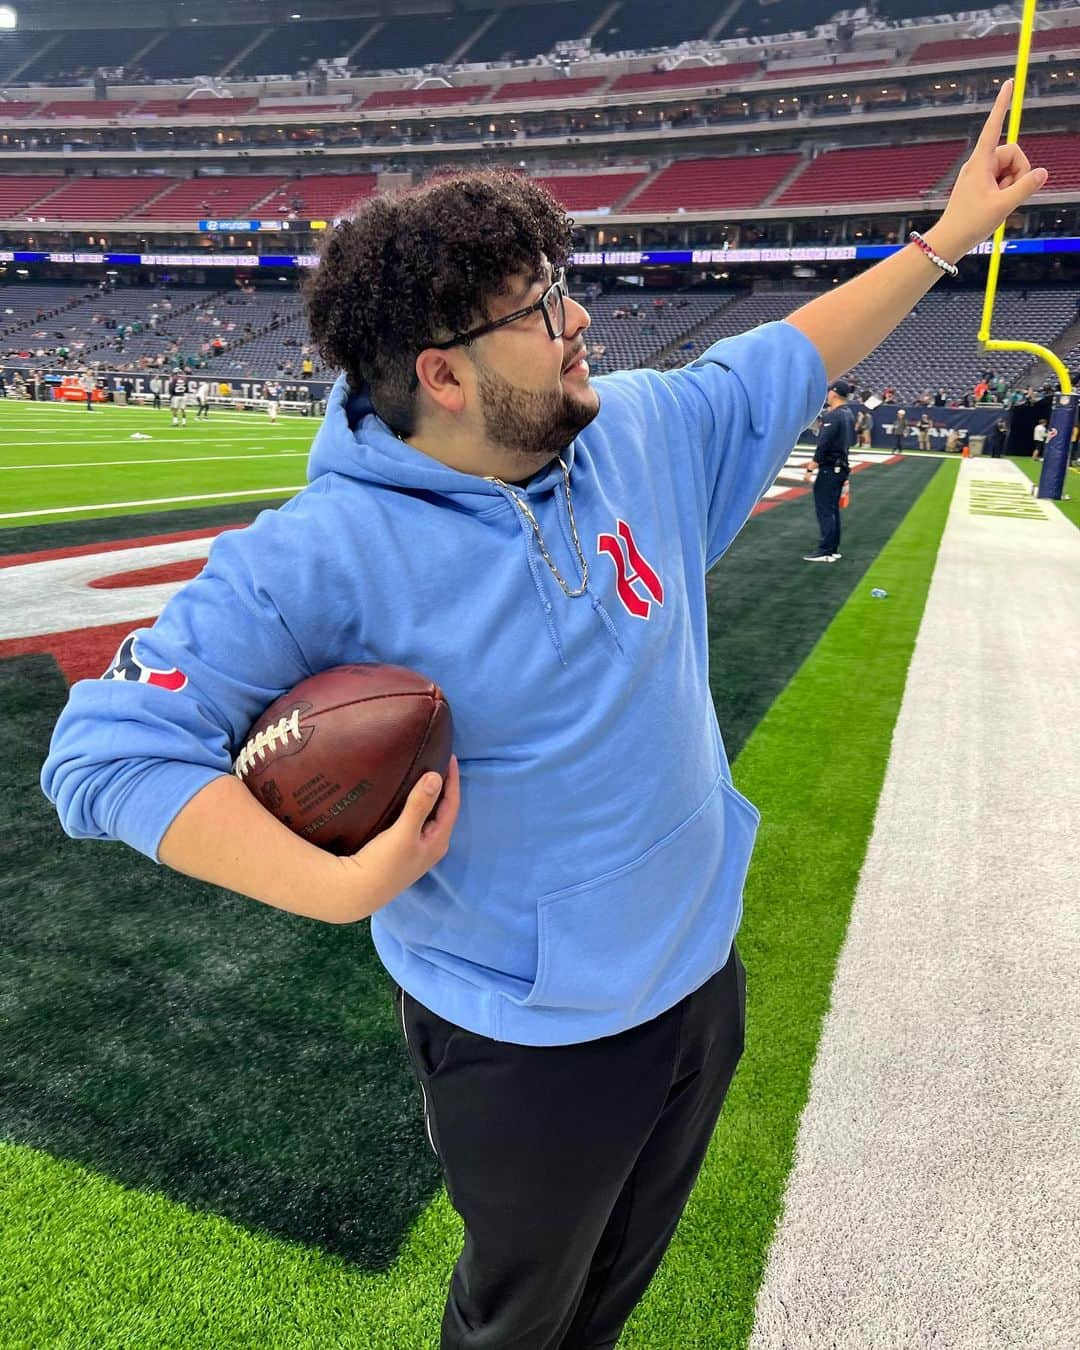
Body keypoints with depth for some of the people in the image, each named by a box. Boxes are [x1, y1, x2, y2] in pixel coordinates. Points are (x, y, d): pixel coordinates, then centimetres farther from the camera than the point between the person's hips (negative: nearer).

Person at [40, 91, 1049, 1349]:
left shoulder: (643, 434, -7)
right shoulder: (323, 558, -26)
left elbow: (777, 365, 10)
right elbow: (111, 742, -25)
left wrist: (949, 234, 13)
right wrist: (336, 884, -35)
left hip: (701, 981, 6)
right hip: (529, 1048, -5)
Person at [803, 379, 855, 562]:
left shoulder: (833, 416, -16)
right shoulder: (849, 414, 11)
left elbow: (823, 444, -21)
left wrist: (810, 467, -18)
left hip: (829, 468, -9)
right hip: (842, 466, 9)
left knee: (824, 509, -6)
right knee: (833, 509, 14)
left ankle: (826, 551, -6)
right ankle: (834, 549, 18)